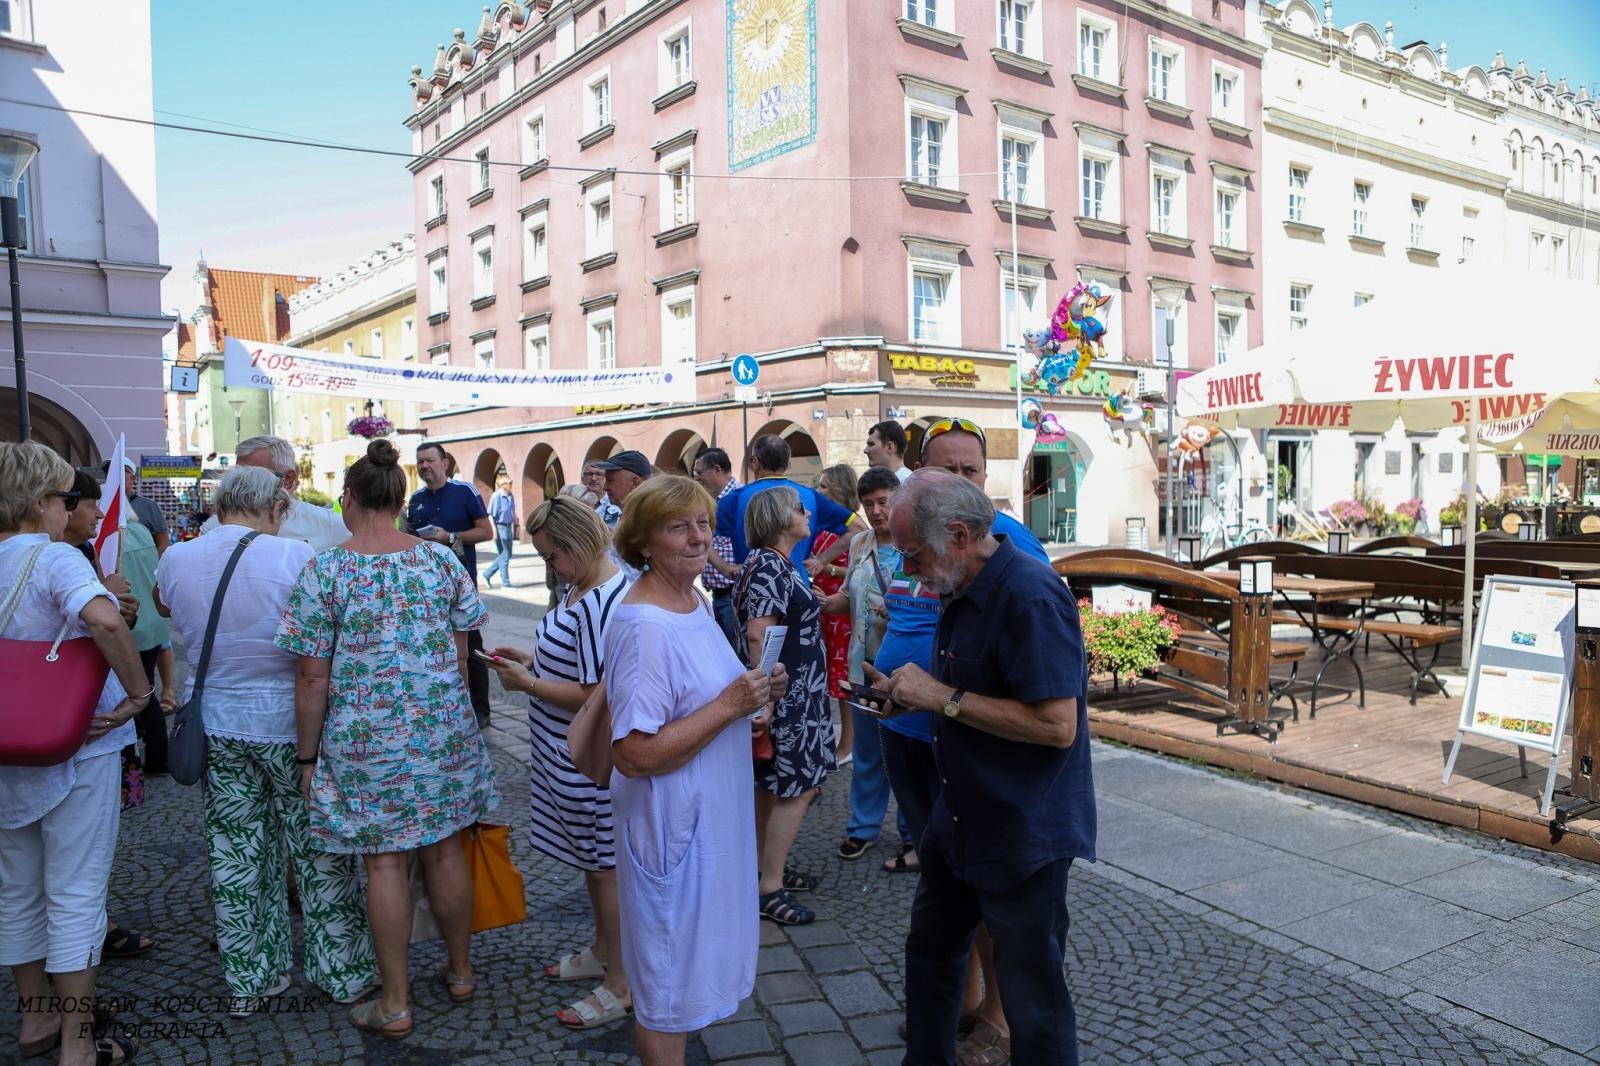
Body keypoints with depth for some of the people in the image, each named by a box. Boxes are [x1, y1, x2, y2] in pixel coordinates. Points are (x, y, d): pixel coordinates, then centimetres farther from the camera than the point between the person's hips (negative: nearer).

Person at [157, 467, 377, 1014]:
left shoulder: (176, 560, -2)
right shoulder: (293, 556, -17)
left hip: (215, 723, 4)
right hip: (288, 722, -4)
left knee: (234, 852, 15)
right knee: (319, 849, 9)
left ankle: (248, 980, 28)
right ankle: (344, 971, 22)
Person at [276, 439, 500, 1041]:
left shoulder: (324, 572, -10)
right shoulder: (441, 559, -1)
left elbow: (312, 677, -9)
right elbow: (461, 652, 5)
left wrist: (308, 755, 2)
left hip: (366, 739, -3)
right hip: (443, 730, 3)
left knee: (384, 862, 7)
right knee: (444, 849, 16)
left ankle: (395, 1005, 19)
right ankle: (460, 972, 32)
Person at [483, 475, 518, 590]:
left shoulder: (510, 496, 9)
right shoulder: (496, 496, -13)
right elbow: (490, 515, -13)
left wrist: (514, 527, 18)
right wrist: (494, 530, -18)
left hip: (508, 527, 8)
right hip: (500, 527, -8)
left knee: (507, 554, 13)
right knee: (504, 555, -2)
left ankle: (487, 574, 26)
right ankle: (505, 583, 7)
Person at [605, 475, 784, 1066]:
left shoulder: (694, 601, 4)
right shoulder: (643, 626, -24)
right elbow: (636, 754, -28)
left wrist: (757, 697, 1)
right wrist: (730, 705, -26)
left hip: (715, 815, 9)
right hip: (670, 824, -9)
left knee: (689, 963, 24)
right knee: (669, 982, 10)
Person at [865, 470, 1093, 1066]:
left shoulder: (1031, 597, -24)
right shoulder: (963, 593, 7)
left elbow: (1056, 724, -29)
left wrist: (944, 697, -25)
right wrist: (908, 696, 2)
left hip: (1025, 833, -10)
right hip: (960, 819, 10)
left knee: (1032, 996, 7)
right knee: (930, 949, 24)